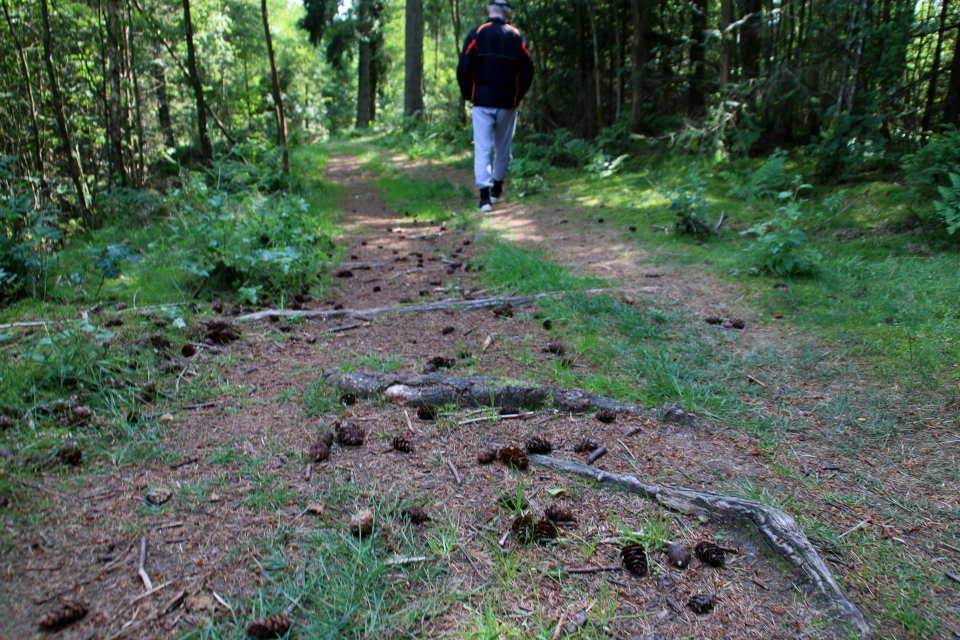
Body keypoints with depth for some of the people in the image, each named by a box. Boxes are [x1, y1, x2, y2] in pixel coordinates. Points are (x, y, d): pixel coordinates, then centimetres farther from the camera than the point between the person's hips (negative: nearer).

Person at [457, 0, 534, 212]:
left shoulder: (478, 33, 0)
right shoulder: (517, 36, 5)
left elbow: (463, 69, -5)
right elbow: (528, 71, 2)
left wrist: (469, 95, 8)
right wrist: (517, 96, 13)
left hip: (482, 102, -2)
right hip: (508, 103, 2)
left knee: (482, 148, -2)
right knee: (503, 147, 16)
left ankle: (485, 194, -13)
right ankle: (497, 189, 28)